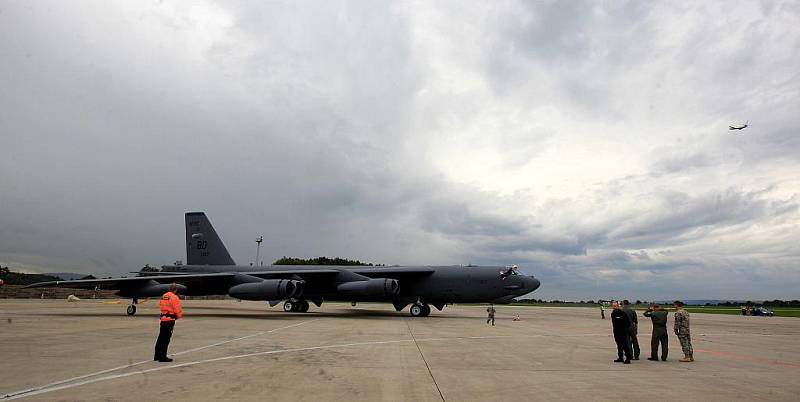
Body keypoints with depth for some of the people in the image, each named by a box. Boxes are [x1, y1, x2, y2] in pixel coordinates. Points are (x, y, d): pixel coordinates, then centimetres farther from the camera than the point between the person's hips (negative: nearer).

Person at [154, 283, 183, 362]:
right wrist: (179, 315, 6)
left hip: (163, 318, 8)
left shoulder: (163, 296, 13)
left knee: (161, 338, 15)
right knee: (166, 339, -3)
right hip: (170, 320, -8)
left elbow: (161, 306, 19)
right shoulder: (174, 297, -13)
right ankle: (162, 357, 1)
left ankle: (157, 356, 24)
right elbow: (177, 309, -14)